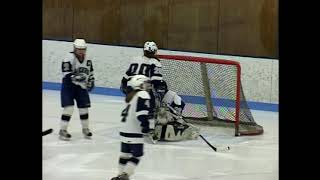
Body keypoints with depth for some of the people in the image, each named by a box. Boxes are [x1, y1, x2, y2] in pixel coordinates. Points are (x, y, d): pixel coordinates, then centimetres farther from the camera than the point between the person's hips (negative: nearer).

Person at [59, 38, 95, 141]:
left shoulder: (87, 60, 3)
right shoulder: (69, 58, -18)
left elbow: (90, 71, 19)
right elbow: (66, 74, -24)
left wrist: (91, 81, 7)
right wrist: (76, 77, -37)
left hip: (81, 86, 6)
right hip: (68, 86, -6)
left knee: (84, 107, 9)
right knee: (69, 107, -14)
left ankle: (85, 129, 27)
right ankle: (62, 130, -7)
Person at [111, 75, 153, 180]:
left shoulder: (130, 96, 15)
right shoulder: (143, 95, -12)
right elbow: (142, 112, -24)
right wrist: (145, 124, -22)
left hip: (124, 130, 9)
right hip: (134, 132, -9)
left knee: (125, 153, 18)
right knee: (137, 155, -5)